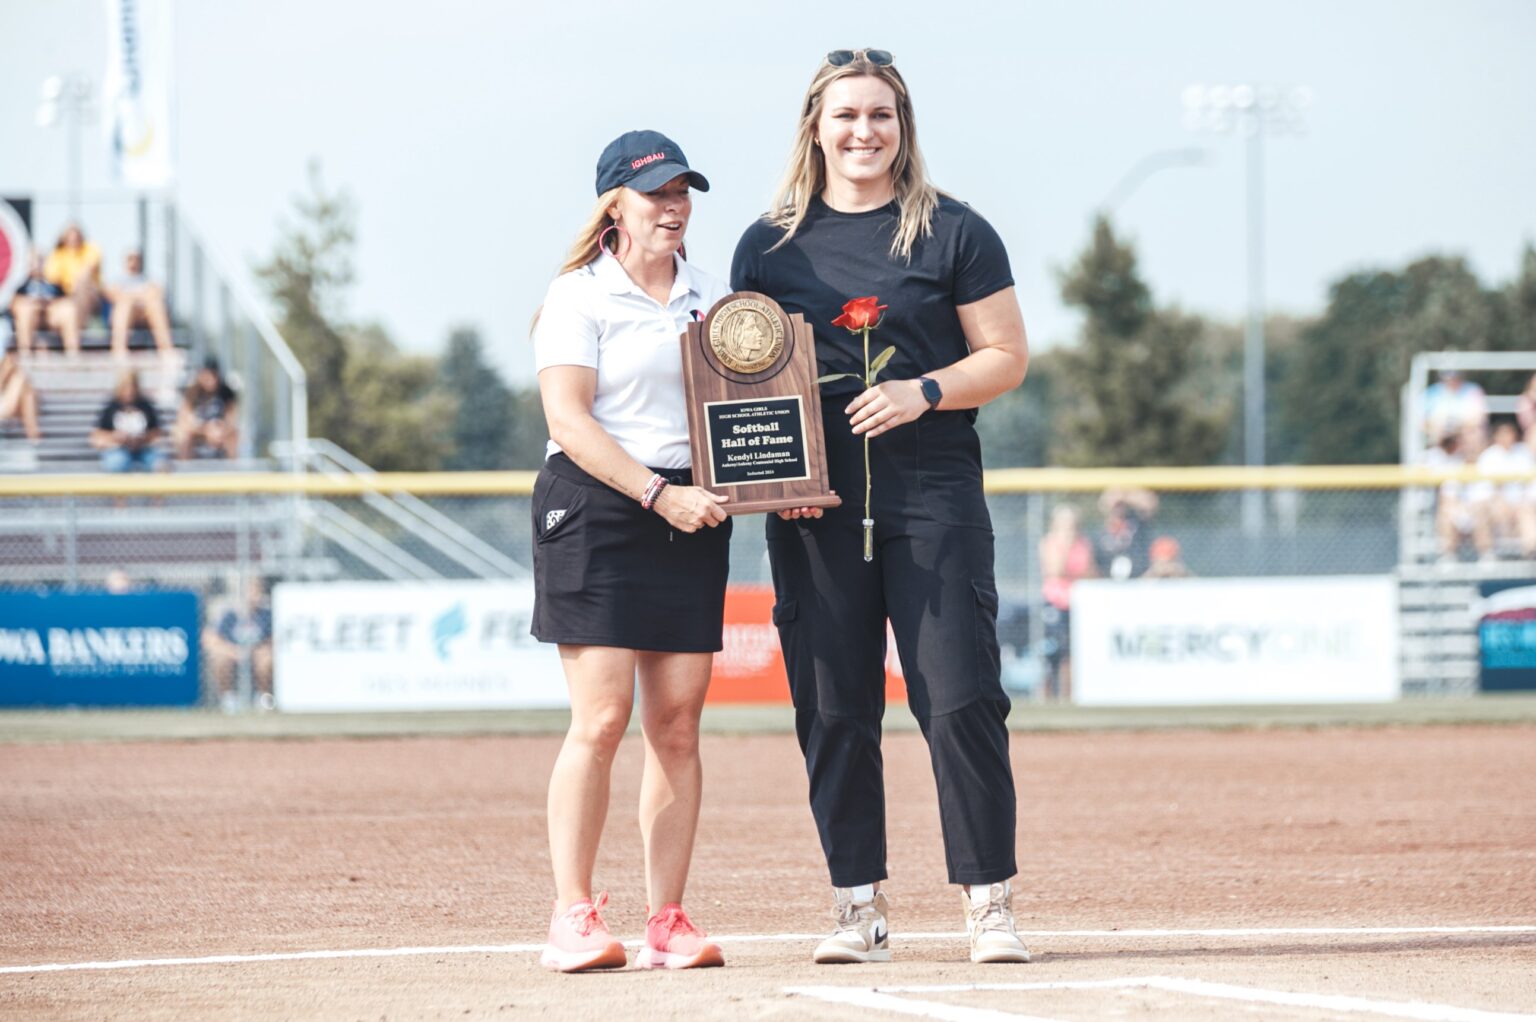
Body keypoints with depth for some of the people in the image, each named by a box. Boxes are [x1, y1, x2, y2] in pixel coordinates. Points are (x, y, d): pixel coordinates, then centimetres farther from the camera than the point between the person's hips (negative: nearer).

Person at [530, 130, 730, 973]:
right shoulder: (579, 296, -1)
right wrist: (658, 494, -19)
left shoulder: (712, 297, 16)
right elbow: (569, 417, -11)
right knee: (601, 717, -12)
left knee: (678, 721, 0)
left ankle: (666, 921, 2)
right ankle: (572, 918, -8)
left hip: (691, 514, 5)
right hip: (594, 506, -5)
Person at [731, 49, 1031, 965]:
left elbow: (1007, 355, 4)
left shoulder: (954, 234, 5)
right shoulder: (770, 245, 11)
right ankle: (861, 910, 10)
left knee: (962, 702, -8)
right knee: (834, 711, 2)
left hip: (934, 495, -2)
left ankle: (990, 904, -3)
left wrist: (925, 391, -14)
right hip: (815, 510, 2)